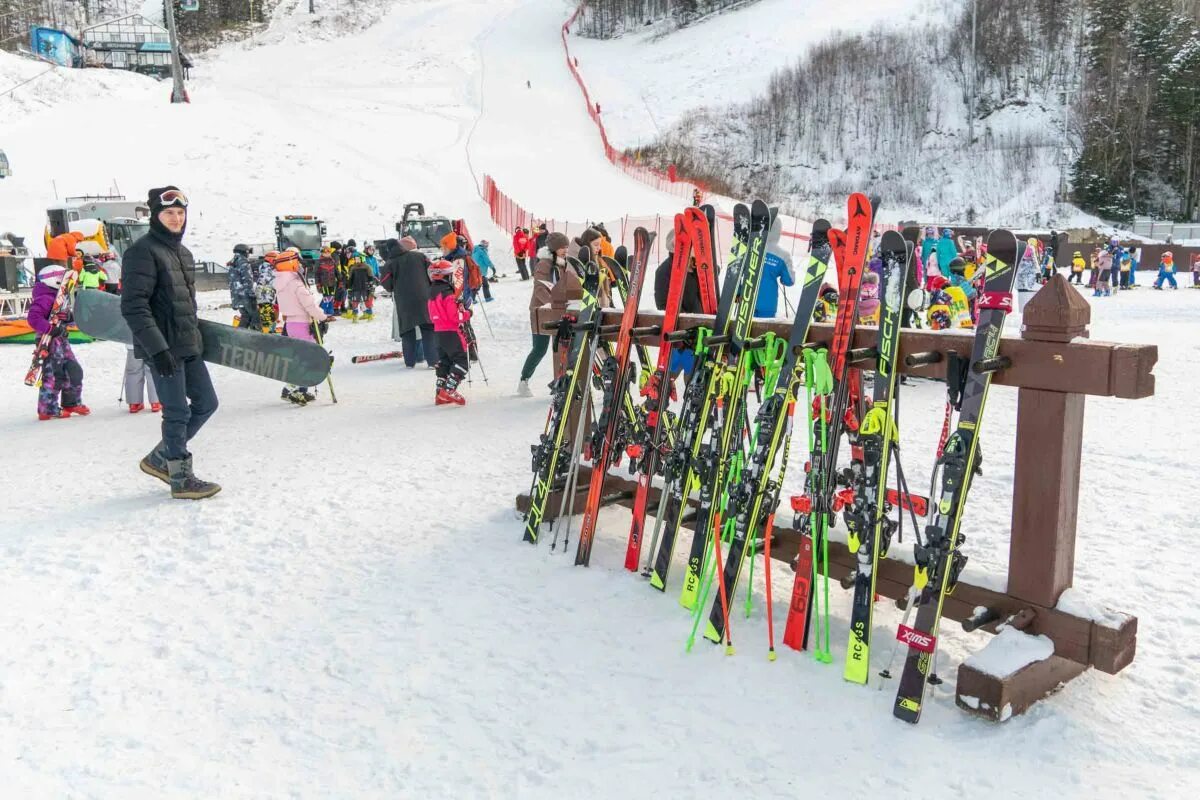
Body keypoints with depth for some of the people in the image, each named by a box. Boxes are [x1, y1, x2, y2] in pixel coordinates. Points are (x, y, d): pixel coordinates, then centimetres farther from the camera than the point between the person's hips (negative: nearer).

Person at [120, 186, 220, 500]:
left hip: (189, 347, 9)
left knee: (206, 403, 13)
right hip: (163, 349, -9)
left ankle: (159, 459, 25)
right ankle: (181, 479, 11)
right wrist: (158, 348, -23)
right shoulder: (143, 251, -12)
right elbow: (133, 307, -19)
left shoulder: (183, 252, 16)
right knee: (177, 413, -2)